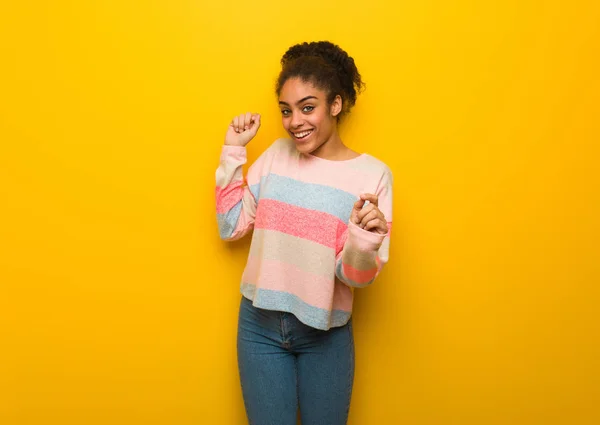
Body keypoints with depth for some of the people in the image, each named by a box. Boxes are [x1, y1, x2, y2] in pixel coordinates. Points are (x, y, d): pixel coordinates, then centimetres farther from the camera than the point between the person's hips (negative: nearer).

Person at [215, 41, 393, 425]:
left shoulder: (372, 174, -12)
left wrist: (365, 235, -32)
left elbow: (356, 276, -11)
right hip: (260, 325, 2)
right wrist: (233, 151, -2)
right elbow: (230, 227, 2)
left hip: (325, 334, -2)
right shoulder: (277, 154, -1)